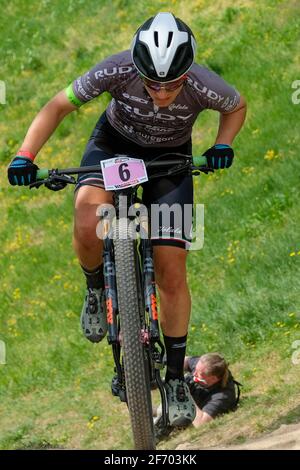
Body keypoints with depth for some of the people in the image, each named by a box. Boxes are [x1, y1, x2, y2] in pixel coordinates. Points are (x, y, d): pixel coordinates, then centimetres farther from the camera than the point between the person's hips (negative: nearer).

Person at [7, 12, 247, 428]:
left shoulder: (204, 87, -32)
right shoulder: (118, 71, -33)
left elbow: (237, 107, -6)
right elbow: (59, 105, -19)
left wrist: (223, 146, -23)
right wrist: (25, 155, -31)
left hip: (170, 159, 0)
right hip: (114, 144, 0)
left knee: (171, 272, -7)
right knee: (88, 229, -30)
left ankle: (175, 376, 9)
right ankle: (96, 288, 4)